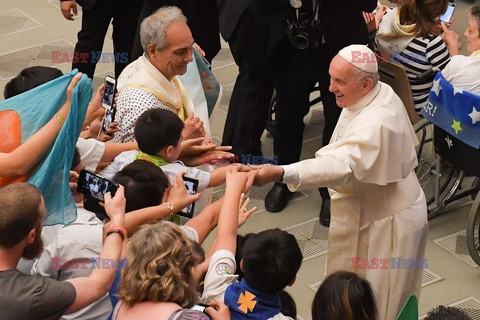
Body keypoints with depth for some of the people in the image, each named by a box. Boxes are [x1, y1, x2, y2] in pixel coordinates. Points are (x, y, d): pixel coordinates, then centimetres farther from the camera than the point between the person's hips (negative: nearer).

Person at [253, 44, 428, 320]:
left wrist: (281, 173, -60)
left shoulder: (377, 124, -35)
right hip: (373, 208, 10)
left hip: (385, 222, -10)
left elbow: (341, 165, -50)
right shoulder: (381, 93, -4)